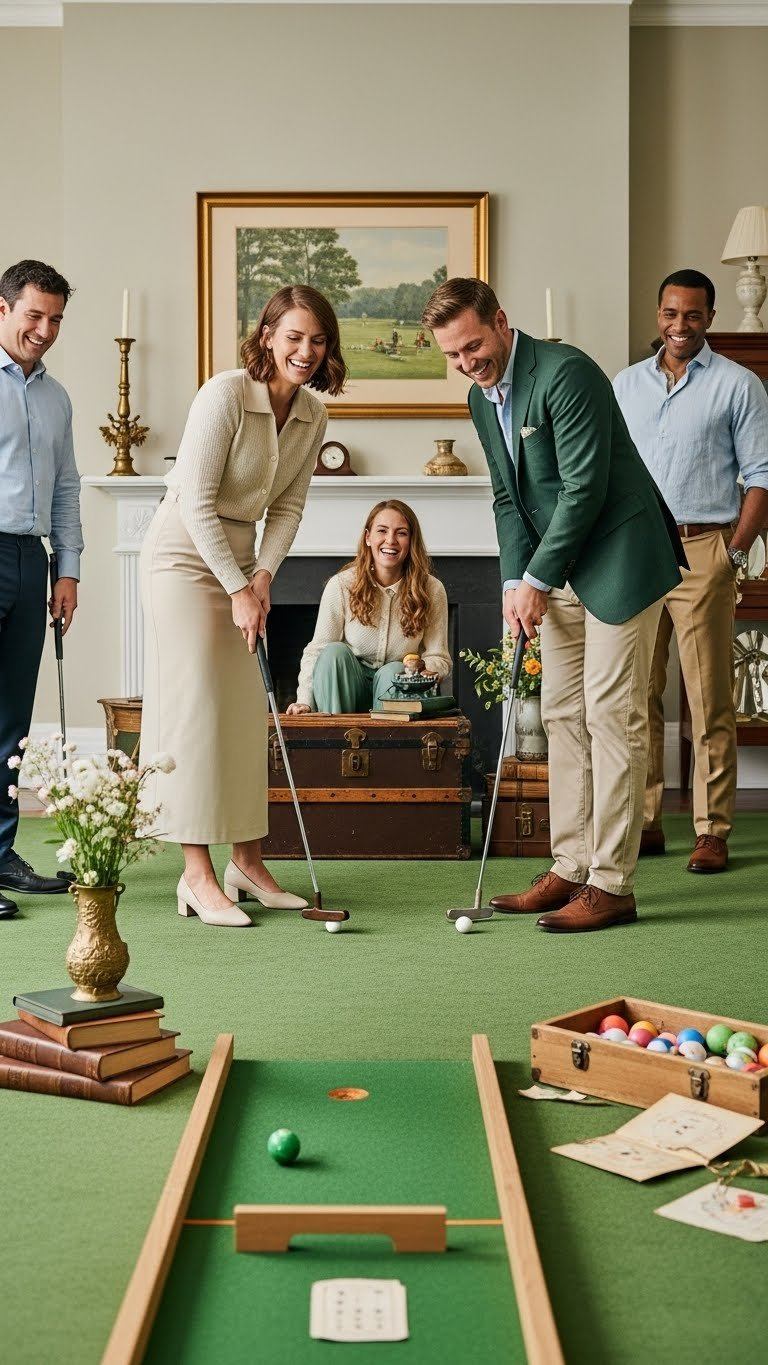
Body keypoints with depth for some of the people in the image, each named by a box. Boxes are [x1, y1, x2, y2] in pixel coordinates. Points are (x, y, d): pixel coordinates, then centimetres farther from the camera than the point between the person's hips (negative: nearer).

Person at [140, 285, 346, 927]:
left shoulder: (312, 413, 1)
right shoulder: (225, 395, -20)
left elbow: (288, 504, 4)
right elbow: (198, 504, -21)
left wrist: (263, 573, -10)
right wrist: (238, 589, -21)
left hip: (241, 556, 7)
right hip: (185, 554, -7)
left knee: (247, 711, 8)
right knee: (195, 707, -8)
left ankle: (247, 861, 17)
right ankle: (198, 876, -3)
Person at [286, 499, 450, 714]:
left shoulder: (431, 591, -6)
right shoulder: (341, 585, -9)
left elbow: (439, 659, -2)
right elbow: (316, 651, -9)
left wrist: (423, 667, -26)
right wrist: (305, 701, -23)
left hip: (397, 690, 0)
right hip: (347, 685, 0)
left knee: (394, 671, -31)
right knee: (335, 652, -28)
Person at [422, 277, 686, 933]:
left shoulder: (565, 372, -19)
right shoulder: (482, 398, 9)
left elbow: (584, 489, -22)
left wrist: (537, 580, -16)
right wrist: (516, 581, -1)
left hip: (620, 560, -9)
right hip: (559, 572, 9)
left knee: (612, 717, -8)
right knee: (563, 716, 9)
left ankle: (611, 884, -2)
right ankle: (571, 869, 17)